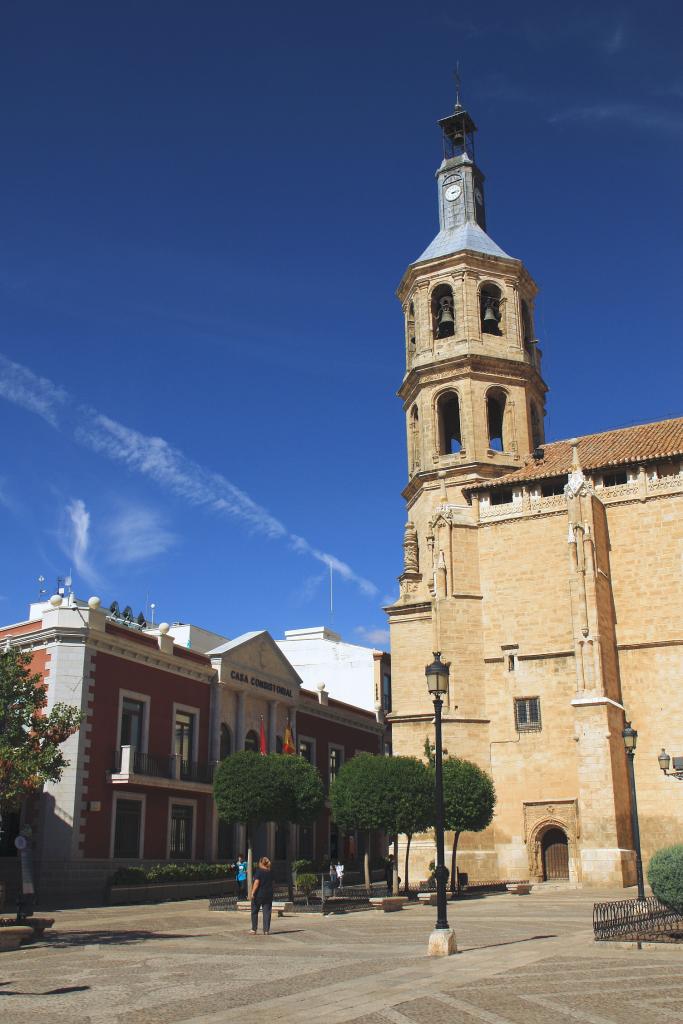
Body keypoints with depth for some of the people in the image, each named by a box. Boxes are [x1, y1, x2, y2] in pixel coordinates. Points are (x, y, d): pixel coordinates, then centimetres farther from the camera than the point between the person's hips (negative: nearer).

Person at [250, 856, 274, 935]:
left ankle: (254, 929, 8)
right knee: (267, 913, 6)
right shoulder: (270, 872, 7)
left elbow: (256, 883, -17)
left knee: (254, 912, 9)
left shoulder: (258, 871, -10)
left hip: (259, 894, -4)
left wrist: (252, 893, -15)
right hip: (269, 895, 4)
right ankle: (266, 930, 2)